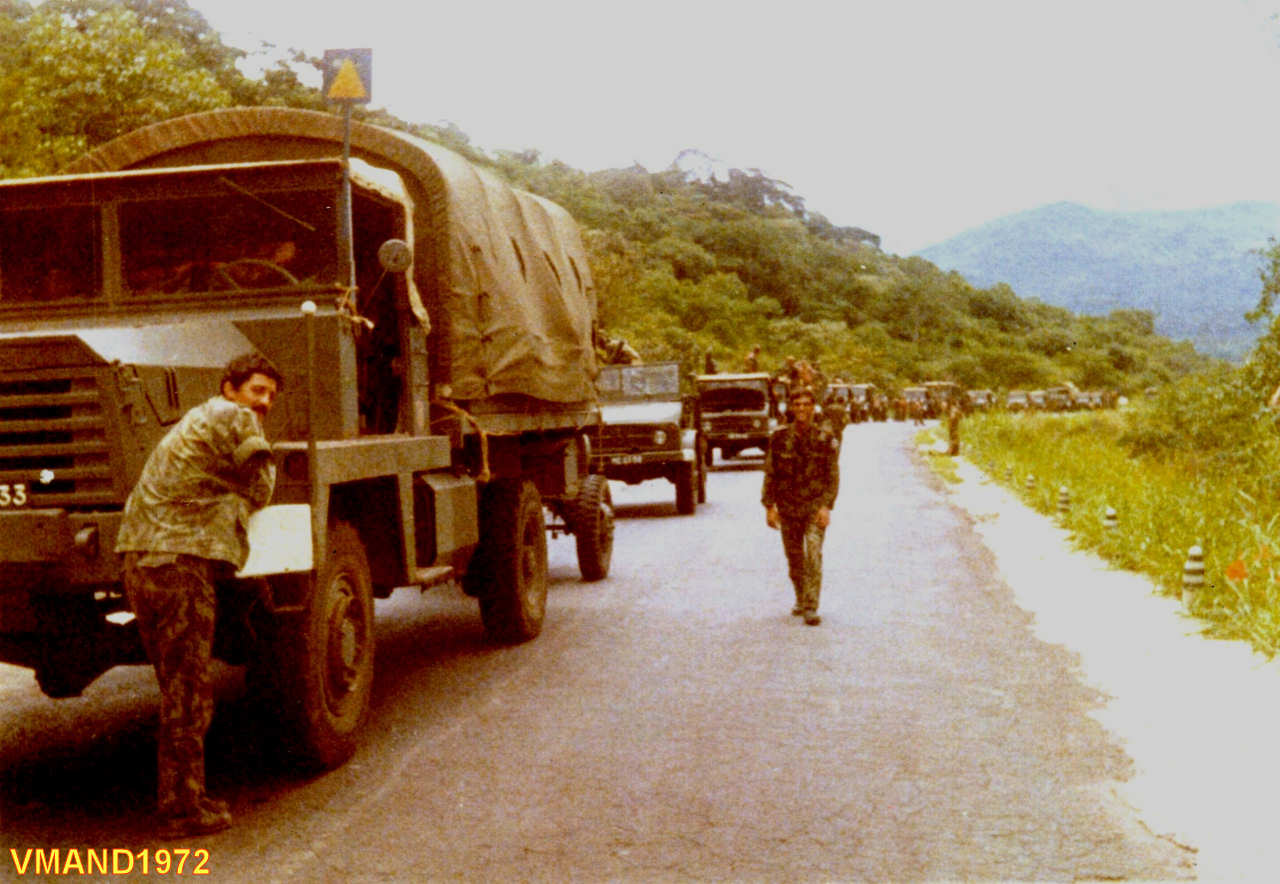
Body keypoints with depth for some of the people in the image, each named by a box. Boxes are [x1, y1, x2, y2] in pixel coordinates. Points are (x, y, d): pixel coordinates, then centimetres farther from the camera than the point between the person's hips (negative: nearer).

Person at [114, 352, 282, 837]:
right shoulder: (234, 419, -4)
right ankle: (182, 809, 1)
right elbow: (259, 493, 1)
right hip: (182, 561, -10)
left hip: (139, 560, 10)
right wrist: (267, 467, 19)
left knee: (178, 686, 17)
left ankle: (178, 795, 24)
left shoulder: (193, 421, 26)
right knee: (188, 691, -3)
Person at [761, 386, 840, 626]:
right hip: (788, 508, 2)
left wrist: (826, 506, -12)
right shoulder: (779, 438, 1)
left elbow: (833, 476, -2)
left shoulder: (825, 439, -3)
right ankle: (801, 600, 30)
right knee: (794, 558, 11)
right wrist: (769, 506, -1)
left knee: (814, 555, -15)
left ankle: (811, 607, -14)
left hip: (815, 506, -2)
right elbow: (770, 474, 5)